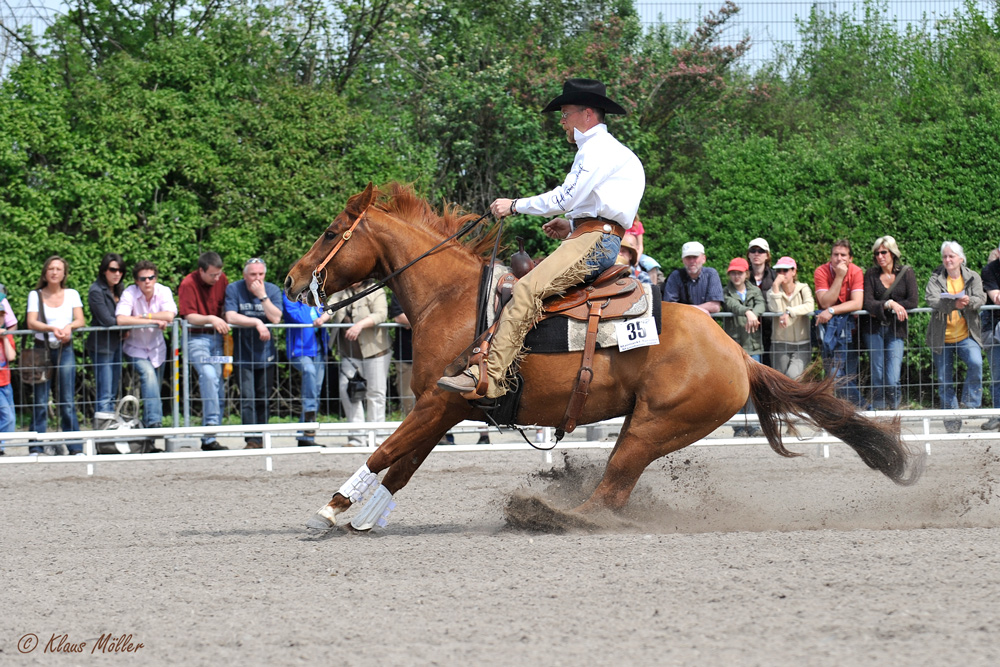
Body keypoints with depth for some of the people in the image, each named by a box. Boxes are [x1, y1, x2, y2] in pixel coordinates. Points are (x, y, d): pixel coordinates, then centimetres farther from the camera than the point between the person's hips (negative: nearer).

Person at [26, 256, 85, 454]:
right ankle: (36, 448, 1)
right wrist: (53, 328, -26)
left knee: (68, 401, -3)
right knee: (40, 401, -3)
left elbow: (80, 320, -2)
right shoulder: (35, 295, 3)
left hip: (65, 350, 1)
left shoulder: (72, 295, 8)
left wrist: (69, 327, -25)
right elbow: (31, 323, -9)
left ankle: (75, 447, -2)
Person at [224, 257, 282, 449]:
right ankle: (252, 440, -15)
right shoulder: (233, 290, -5)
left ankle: (262, 438, 16)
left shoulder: (273, 291, 0)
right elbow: (231, 317, -16)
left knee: (263, 399, 6)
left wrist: (262, 296, -19)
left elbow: (276, 318, -13)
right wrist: (256, 322, -19)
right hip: (243, 355, -2)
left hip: (266, 355, 2)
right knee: (247, 398, -12)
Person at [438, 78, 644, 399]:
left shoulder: (599, 149, -6)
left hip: (596, 241, -12)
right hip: (591, 240, 12)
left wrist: (514, 205, -5)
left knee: (527, 291, -26)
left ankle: (489, 377, -37)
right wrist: (571, 227, 19)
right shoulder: (597, 150, 28)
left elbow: (565, 197, -14)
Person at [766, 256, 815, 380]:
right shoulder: (772, 292, 6)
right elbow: (775, 309, -15)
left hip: (802, 345, -2)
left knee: (793, 375, -24)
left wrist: (789, 312, -28)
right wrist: (776, 286, -14)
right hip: (780, 345, 2)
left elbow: (810, 306, -17)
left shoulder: (803, 289, 4)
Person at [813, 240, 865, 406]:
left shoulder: (856, 272, -9)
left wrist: (832, 311, -27)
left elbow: (857, 304, -18)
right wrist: (839, 277, -24)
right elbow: (825, 303, -20)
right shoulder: (821, 272, -10)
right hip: (828, 325, 0)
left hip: (849, 324, 0)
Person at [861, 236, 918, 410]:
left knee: (892, 379, -12)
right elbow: (868, 303, -5)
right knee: (877, 377, -4)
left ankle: (893, 407, 4)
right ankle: (879, 408, 3)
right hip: (874, 328, 1)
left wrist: (880, 308, -8)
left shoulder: (906, 273, 3)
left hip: (896, 329, -1)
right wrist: (890, 304, -21)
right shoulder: (871, 274, 5)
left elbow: (912, 302, -6)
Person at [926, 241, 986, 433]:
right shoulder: (936, 279, 2)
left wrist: (969, 301, -31)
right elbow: (930, 300, -15)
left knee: (976, 363, -27)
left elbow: (980, 299, -7)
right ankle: (951, 417, 14)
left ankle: (970, 405, -14)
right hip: (941, 337, 1)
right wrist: (953, 304, -32)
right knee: (944, 379, 3)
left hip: (966, 336, -1)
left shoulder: (973, 277, 6)